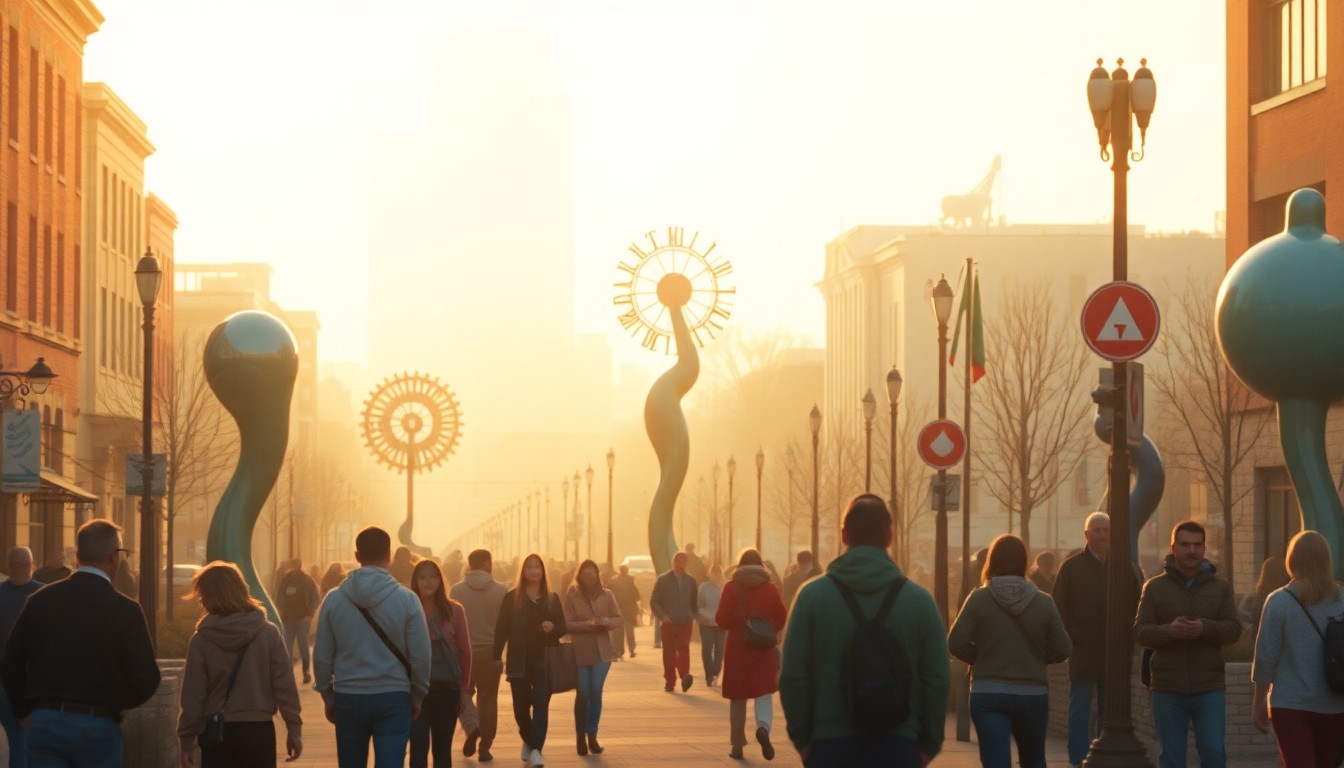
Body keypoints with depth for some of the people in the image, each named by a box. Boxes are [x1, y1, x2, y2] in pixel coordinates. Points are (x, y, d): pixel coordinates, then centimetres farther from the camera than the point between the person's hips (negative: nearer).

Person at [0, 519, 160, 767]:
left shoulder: (39, 600, 3)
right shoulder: (125, 610, -8)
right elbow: (145, 679, -10)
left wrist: (26, 709, 18)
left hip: (45, 724, 3)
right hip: (98, 727, -3)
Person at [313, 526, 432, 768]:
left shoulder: (333, 600, -2)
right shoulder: (406, 600, -7)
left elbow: (322, 656, 2)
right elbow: (420, 656, -4)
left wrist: (328, 697, 15)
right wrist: (417, 697, 11)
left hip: (348, 700, 2)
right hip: (393, 700, -2)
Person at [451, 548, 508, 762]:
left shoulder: (457, 590, -7)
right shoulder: (501, 590, -9)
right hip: (491, 651, 0)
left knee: (463, 693, 17)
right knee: (488, 698, 11)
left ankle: (472, 727, -9)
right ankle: (485, 746, 10)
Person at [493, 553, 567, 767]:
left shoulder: (552, 598, 7)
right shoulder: (512, 597, 1)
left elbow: (563, 628, 11)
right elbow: (502, 628, 0)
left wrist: (553, 628, -13)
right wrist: (497, 656, -7)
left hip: (544, 661, 1)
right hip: (519, 661, -1)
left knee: (541, 704, -9)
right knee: (521, 706, 5)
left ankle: (535, 749, -11)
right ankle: (528, 740, 31)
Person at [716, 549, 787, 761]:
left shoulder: (731, 588, -6)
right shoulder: (771, 588, -1)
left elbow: (721, 619, -6)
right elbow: (780, 619, 3)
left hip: (737, 648, 0)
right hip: (764, 648, 0)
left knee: (738, 697, 10)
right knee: (764, 693, 3)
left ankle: (737, 746, 12)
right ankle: (763, 727, -27)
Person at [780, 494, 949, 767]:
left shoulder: (812, 595, -2)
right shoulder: (919, 600, 1)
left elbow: (792, 676, -4)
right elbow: (937, 680, 0)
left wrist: (802, 739, 5)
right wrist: (928, 745, 9)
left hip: (829, 746, 0)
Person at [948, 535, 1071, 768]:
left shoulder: (979, 598, -6)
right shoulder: (1043, 602, -1)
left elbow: (956, 644, -9)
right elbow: (1062, 650, 1)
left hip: (988, 694, -2)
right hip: (1033, 694, 2)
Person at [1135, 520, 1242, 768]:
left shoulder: (1220, 588, 7)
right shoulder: (1154, 587, 5)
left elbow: (1234, 629, -2)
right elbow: (1140, 631, -2)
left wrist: (1205, 628, -22)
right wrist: (1168, 631, -22)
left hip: (1209, 689, 0)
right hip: (1167, 690, 0)